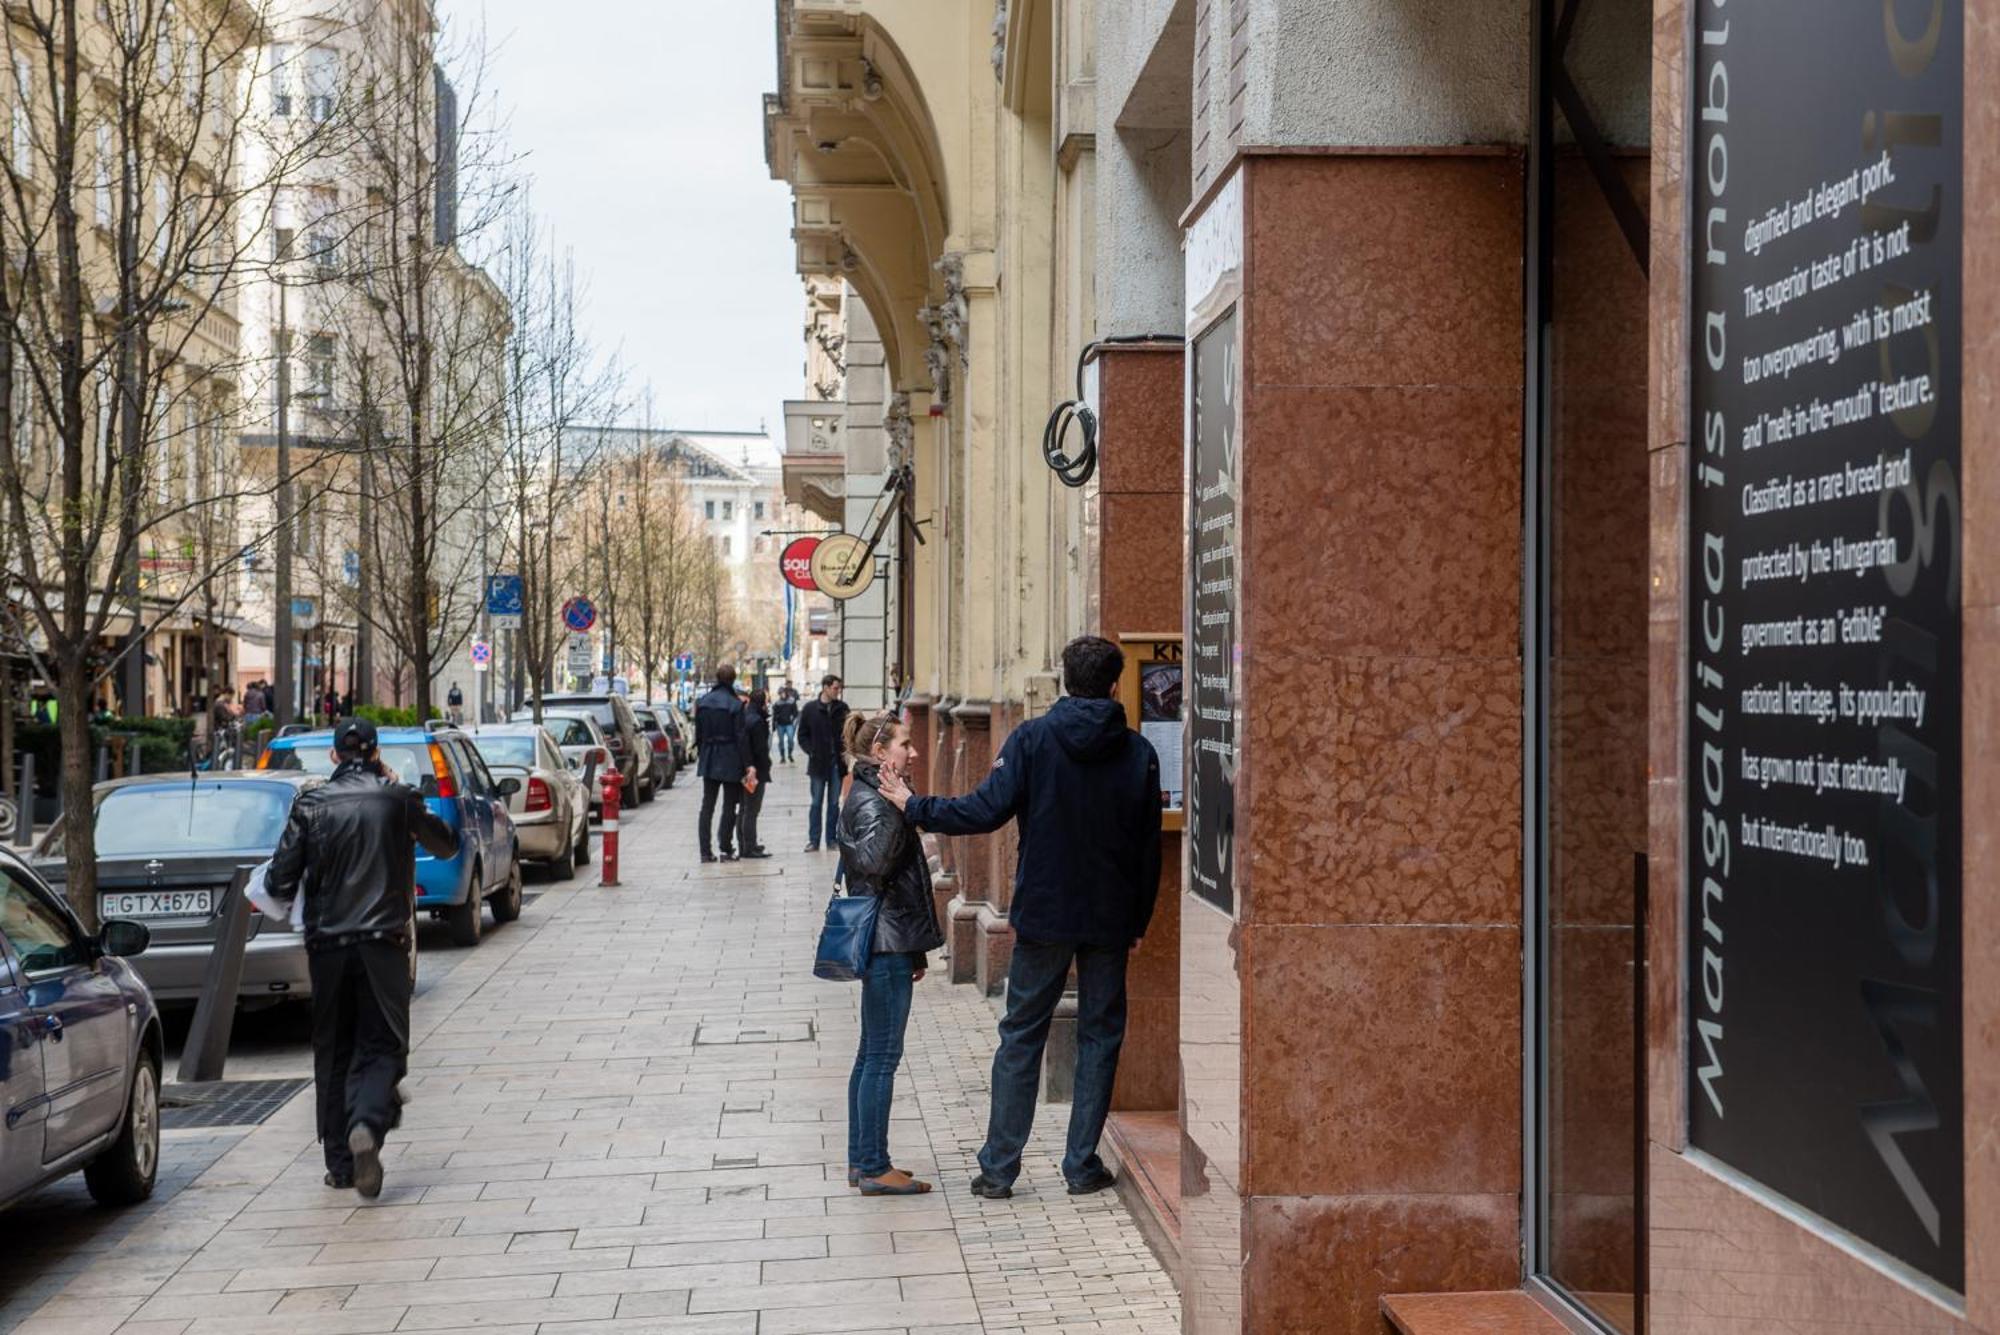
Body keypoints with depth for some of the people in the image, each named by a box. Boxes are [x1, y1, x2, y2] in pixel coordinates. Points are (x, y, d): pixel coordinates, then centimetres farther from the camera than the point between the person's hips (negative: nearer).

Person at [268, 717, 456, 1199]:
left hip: (327, 943, 1)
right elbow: (447, 846, 15)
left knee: (333, 1051, 12)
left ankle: (340, 1162, 13)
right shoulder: (397, 799, -1)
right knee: (382, 1046, 3)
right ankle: (367, 1125, -24)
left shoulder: (311, 805, -1)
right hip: (383, 942, -1)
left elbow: (282, 882, -3)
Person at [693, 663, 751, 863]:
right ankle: (726, 848, 5)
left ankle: (706, 851, 7)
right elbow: (741, 737, -13)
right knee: (730, 805, 4)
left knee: (707, 805, 8)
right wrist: (747, 764, -9)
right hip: (730, 761, -4)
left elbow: (698, 733, 8)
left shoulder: (702, 702, 3)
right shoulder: (735, 704, -13)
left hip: (709, 760, 5)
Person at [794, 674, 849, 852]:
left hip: (837, 763, 2)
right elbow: (802, 735, 3)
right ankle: (813, 840, 8)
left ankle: (832, 839, 14)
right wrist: (812, 751, -8)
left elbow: (849, 732, 10)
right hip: (818, 763, -2)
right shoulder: (810, 709, -1)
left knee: (834, 803, 7)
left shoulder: (842, 709, 4)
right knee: (816, 803, 4)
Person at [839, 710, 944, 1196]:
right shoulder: (868, 800, -13)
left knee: (872, 1053, 12)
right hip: (885, 942, -10)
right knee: (883, 1055, -6)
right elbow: (875, 861, -29)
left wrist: (915, 950, 23)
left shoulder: (876, 796, 18)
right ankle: (874, 1168, -2)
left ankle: (862, 1162, 18)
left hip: (889, 941, 10)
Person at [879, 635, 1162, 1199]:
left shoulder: (1032, 739, -8)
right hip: (1111, 920, 1)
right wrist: (1138, 921, 13)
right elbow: (1148, 847, 4)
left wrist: (914, 807, -3)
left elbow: (987, 810, -16)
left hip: (1043, 914, -1)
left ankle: (998, 1167, 10)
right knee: (1099, 1036, 12)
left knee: (1021, 1036, 7)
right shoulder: (1139, 752, 0)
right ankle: (1082, 1164, 13)